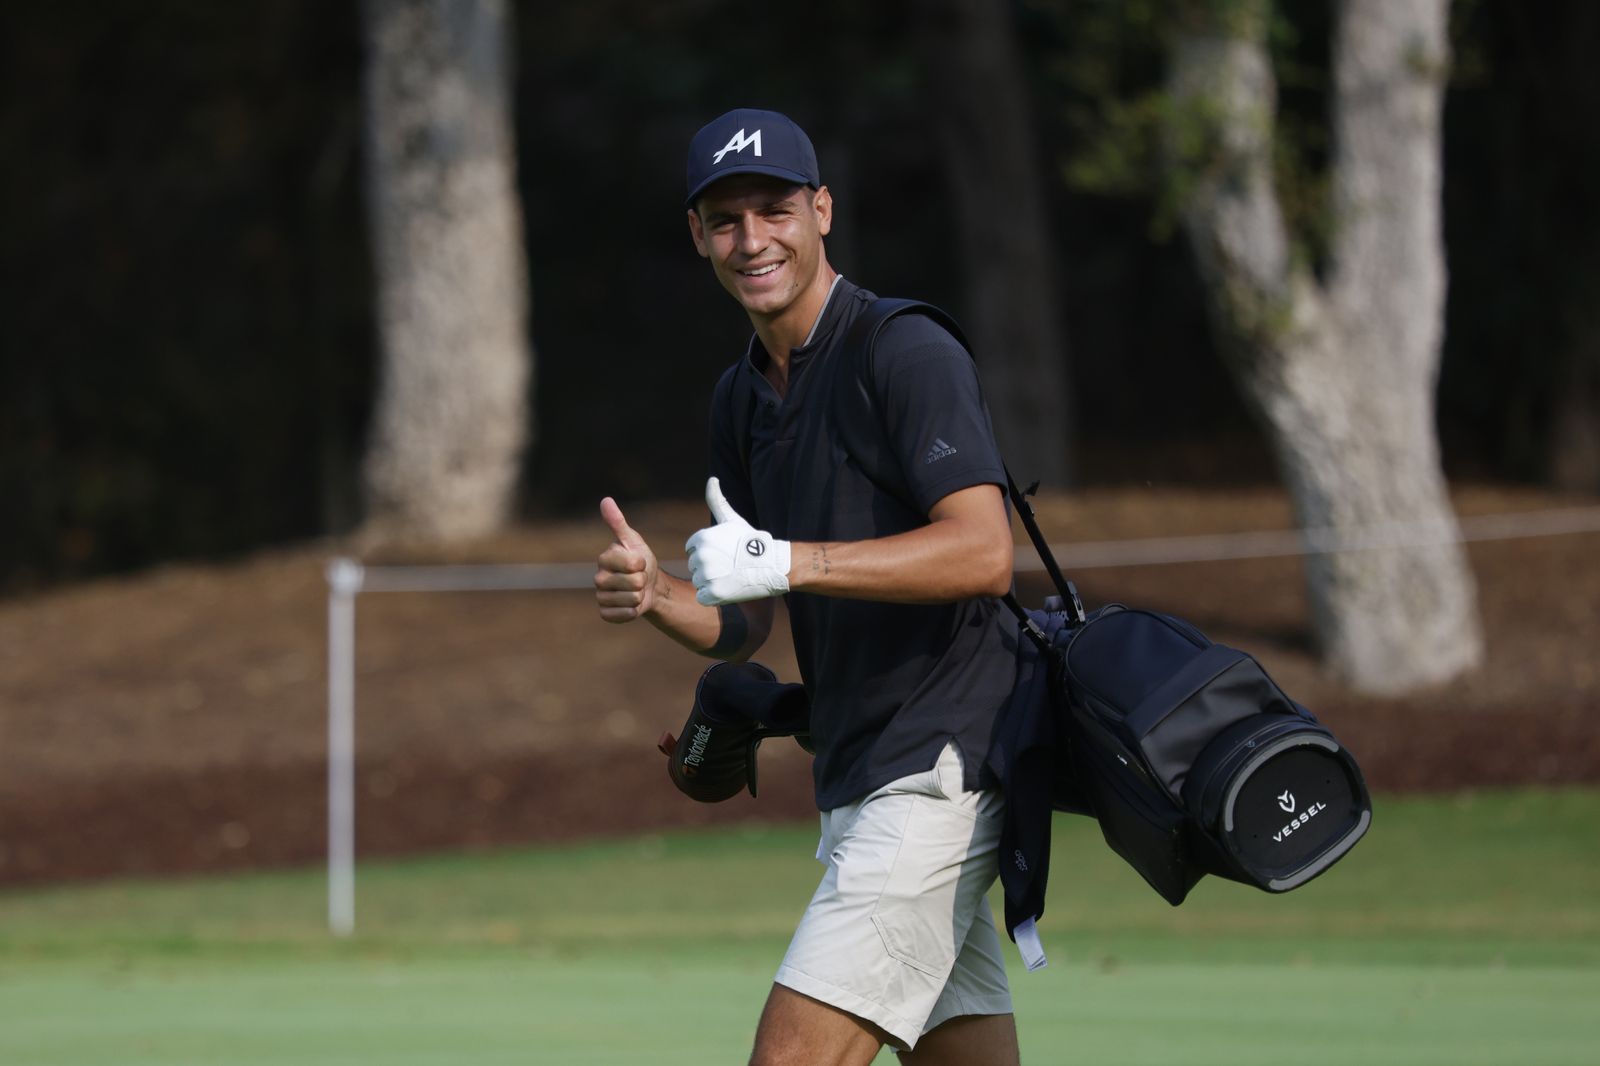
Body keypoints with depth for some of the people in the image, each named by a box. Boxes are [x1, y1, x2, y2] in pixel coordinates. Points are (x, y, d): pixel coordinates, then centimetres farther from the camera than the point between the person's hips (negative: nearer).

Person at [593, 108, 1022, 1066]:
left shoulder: (909, 355, -11)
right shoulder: (742, 398, 16)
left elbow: (983, 550, -22)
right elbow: (744, 626, 18)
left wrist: (788, 562, -27)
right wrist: (656, 594, -5)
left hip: (940, 768, -9)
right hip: (857, 789, 9)